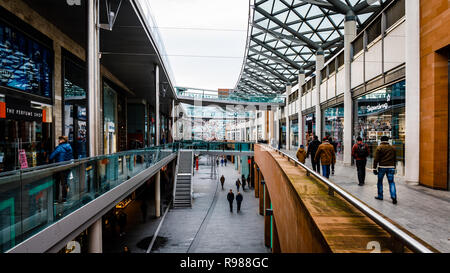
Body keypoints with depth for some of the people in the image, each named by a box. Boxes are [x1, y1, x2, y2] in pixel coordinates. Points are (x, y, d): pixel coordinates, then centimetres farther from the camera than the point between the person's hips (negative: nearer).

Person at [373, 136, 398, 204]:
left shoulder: (379, 147, -4)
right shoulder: (392, 148, 10)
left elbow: (376, 159, -8)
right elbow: (395, 159, 17)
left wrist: (374, 168, -5)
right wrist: (394, 168, 25)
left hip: (382, 167, -3)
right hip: (391, 167, 3)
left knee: (380, 181, 9)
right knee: (391, 182, 5)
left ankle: (380, 196, 18)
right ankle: (394, 197, -7)